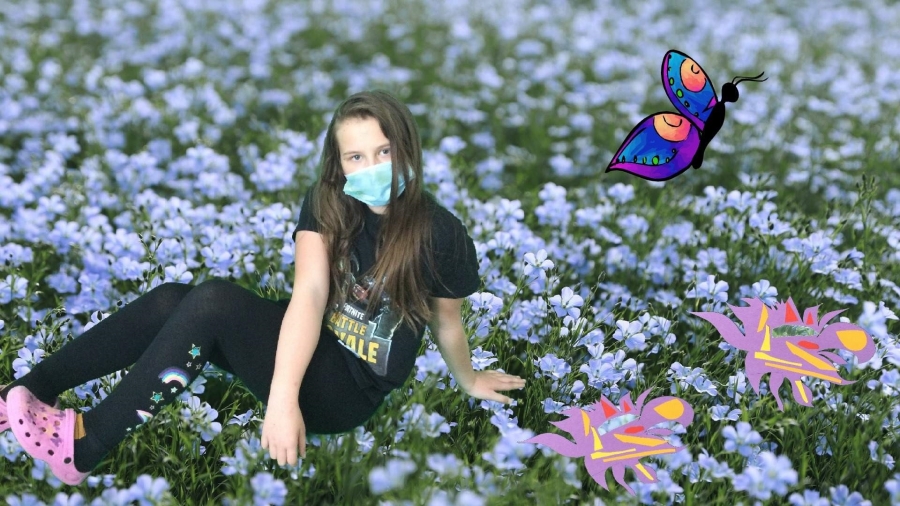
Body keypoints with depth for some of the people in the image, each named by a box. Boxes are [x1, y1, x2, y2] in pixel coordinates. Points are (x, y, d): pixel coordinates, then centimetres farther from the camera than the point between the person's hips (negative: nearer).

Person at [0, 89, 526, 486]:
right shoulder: (326, 205, -6)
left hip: (347, 391, -5)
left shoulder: (441, 233, -15)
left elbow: (448, 321, 3)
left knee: (215, 300, -28)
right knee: (169, 301, -18)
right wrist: (282, 397, -34)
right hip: (300, 353, 5)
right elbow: (310, 294, -20)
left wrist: (468, 379, 20)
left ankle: (84, 445, -27)